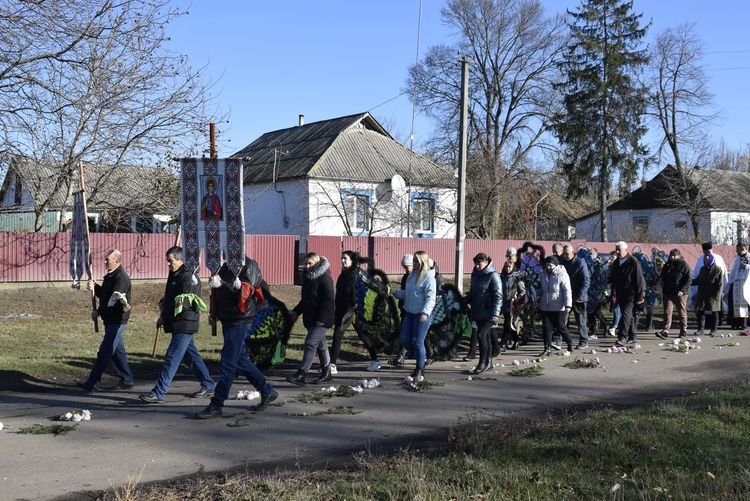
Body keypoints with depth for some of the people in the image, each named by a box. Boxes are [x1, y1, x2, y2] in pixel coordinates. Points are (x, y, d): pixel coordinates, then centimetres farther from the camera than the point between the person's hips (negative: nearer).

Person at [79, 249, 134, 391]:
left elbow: (113, 300, -23)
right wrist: (95, 287, 1)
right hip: (111, 320, 10)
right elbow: (104, 294, 20)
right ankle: (126, 380, 23)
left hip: (117, 320, -10)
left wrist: (98, 312, -13)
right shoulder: (111, 276, 15)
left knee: (105, 352, -7)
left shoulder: (121, 278, -18)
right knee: (118, 350, 15)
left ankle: (92, 382, -4)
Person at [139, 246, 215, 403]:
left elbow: (188, 300, -21)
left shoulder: (188, 277, -14)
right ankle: (208, 386, 24)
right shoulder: (174, 275, 15)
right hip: (176, 324, 10)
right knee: (191, 355, 15)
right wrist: (163, 317, 23)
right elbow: (169, 299, 24)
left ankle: (159, 393, -6)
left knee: (172, 358, -8)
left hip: (184, 324, -10)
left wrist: (182, 302, -35)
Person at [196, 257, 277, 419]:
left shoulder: (248, 266, -12)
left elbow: (245, 294, -24)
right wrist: (216, 314, 13)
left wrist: (222, 283, -32)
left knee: (227, 365, -6)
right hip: (228, 321, 9)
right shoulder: (227, 266, 13)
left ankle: (216, 405, -1)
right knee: (241, 361, 15)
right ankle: (267, 391, 27)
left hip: (239, 322, -9)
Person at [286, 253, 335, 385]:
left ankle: (301, 374, -15)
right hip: (310, 319, 9)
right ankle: (326, 373, 25)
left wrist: (322, 318, -24)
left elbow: (329, 300, -19)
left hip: (321, 320, -9)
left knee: (310, 343, -14)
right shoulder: (307, 277, 14)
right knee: (320, 345, 15)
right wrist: (295, 312, 12)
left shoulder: (325, 278, -13)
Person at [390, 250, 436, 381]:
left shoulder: (428, 277, -12)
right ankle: (421, 357, 30)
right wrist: (395, 293, 11)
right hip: (409, 313, 8)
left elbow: (430, 297, -19)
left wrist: (425, 313, -30)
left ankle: (420, 370, 11)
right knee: (404, 340, 6)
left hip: (422, 315, -8)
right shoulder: (412, 275, 12)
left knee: (417, 342, -3)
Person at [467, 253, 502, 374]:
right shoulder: (475, 274, 12)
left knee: (481, 335, -15)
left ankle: (483, 362, -6)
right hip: (478, 313, 7)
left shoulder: (493, 276, -11)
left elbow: (498, 296, -14)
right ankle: (488, 362, 22)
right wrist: (469, 302, 12)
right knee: (485, 336, 13)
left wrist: (495, 314, -19)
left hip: (488, 313, -7)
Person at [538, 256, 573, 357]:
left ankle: (570, 342, 27)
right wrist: (539, 302, 20)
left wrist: (568, 305, -18)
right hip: (545, 307, 6)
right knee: (547, 327, 3)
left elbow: (567, 291, -13)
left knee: (560, 327, 1)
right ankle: (547, 349, 6)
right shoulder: (543, 274, 10)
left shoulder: (562, 274, -10)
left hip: (559, 307, -6)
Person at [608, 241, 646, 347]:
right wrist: (614, 294, 13)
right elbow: (613, 279, 18)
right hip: (620, 294, 7)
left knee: (626, 314, -16)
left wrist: (640, 296, -10)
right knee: (628, 315, 13)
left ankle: (622, 338, -19)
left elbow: (640, 280, -9)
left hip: (630, 294, -7)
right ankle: (632, 337, 22)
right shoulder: (615, 263, 10)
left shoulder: (633, 262, -10)